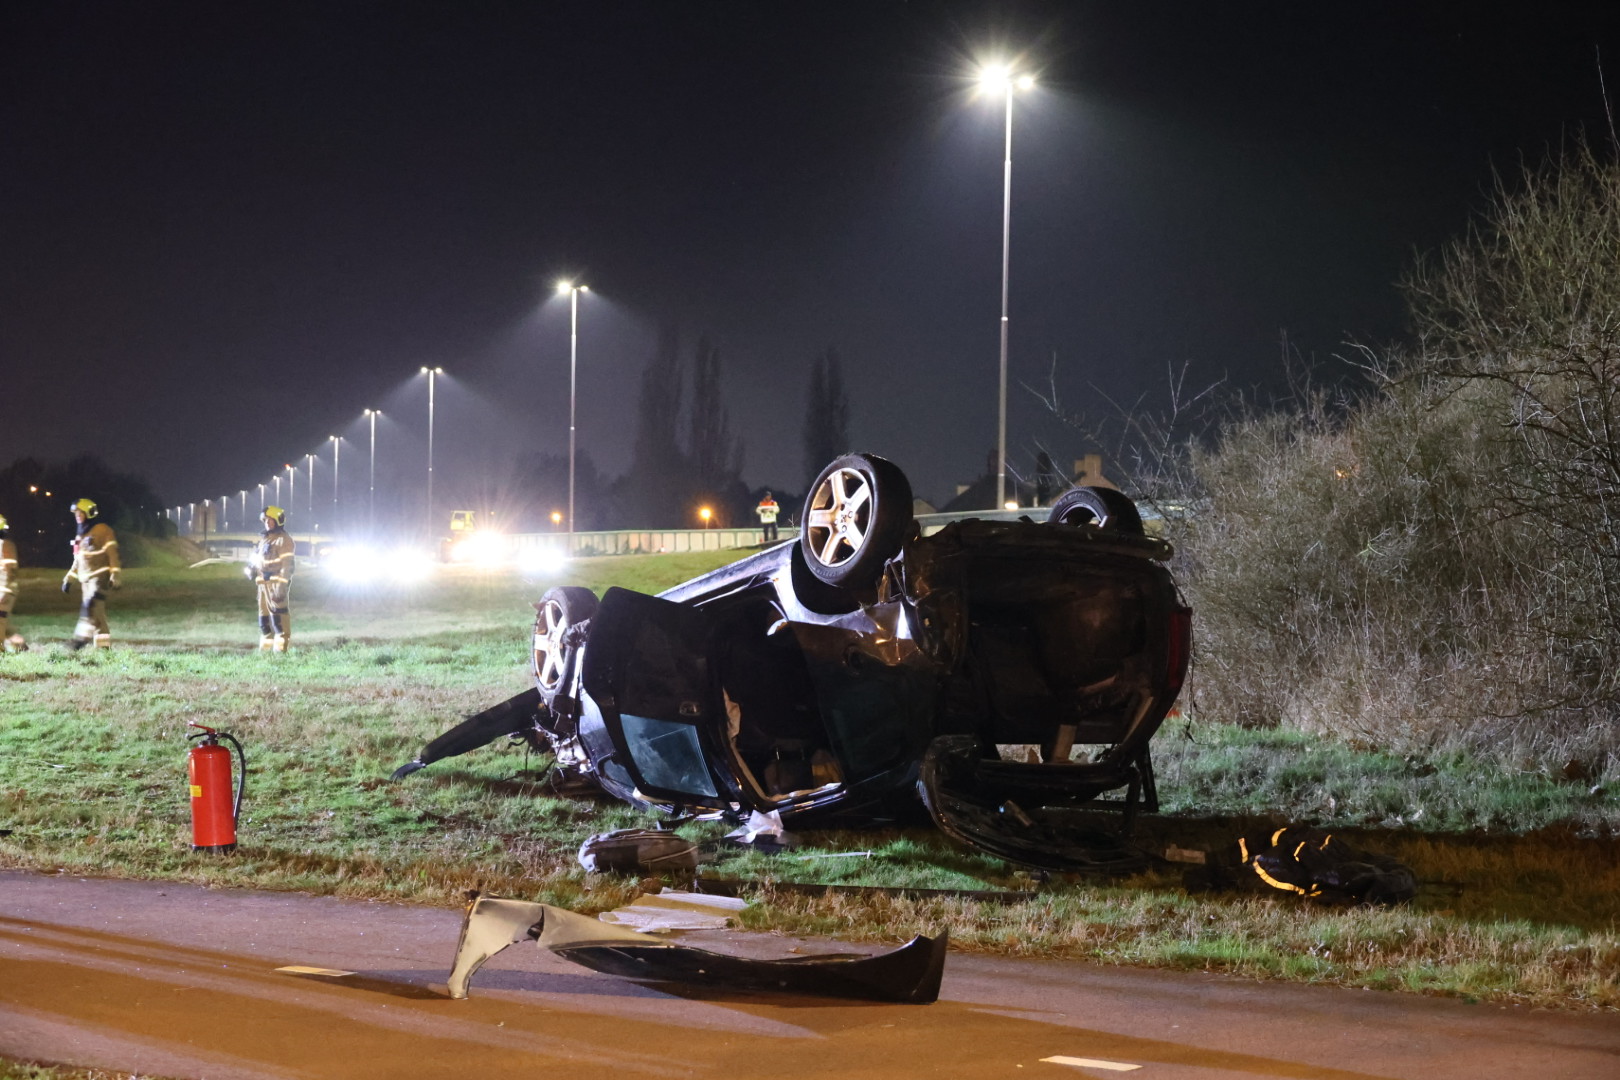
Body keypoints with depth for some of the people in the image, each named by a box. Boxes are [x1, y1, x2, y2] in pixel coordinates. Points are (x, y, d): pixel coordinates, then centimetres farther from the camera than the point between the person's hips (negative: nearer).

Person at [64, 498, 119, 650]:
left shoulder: (102, 530, -5)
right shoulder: (81, 535, 21)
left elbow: (112, 553, -10)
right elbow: (78, 559, 27)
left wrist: (114, 575, -17)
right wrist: (69, 578, 24)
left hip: (99, 576, -8)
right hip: (85, 578, 8)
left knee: (91, 605, -22)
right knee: (97, 611, 5)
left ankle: (82, 636, -32)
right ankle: (103, 642, 5)